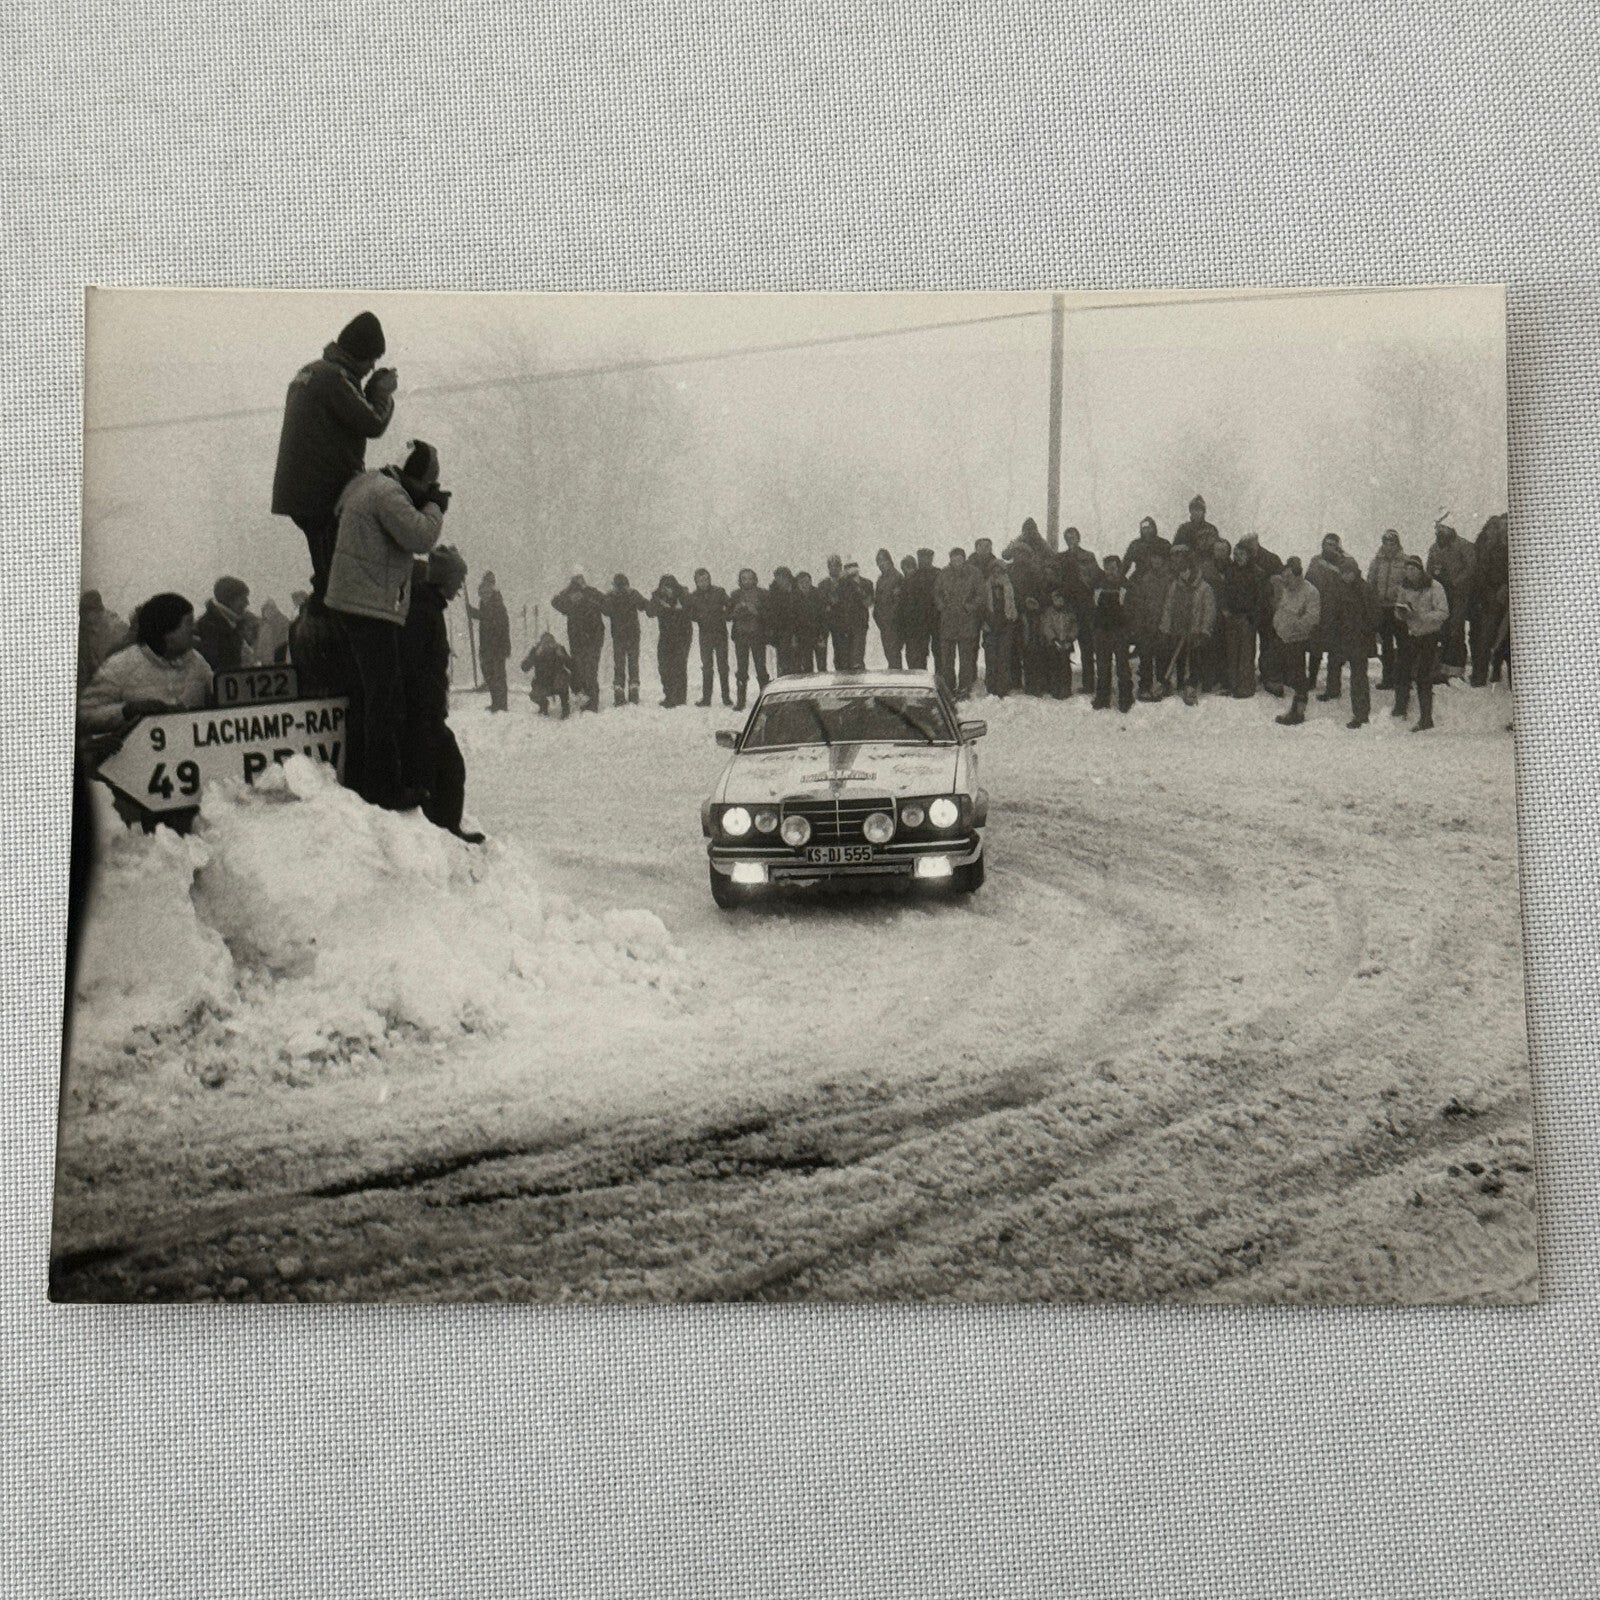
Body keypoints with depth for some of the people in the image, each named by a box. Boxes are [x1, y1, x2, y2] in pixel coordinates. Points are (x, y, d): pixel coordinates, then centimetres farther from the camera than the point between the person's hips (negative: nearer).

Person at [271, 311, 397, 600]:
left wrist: (375, 390, 13)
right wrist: (383, 391, 2)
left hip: (297, 490, 10)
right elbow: (372, 424, -16)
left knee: (325, 573, 17)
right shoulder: (334, 376, -13)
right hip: (328, 493, -10)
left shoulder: (309, 372, 20)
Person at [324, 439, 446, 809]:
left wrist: (428, 506, 11)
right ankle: (385, 787, -4)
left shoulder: (369, 487, 18)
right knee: (385, 700, -7)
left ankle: (357, 779, 24)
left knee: (365, 696, 17)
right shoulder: (387, 492, -15)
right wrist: (433, 507, -5)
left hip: (351, 604, 11)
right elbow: (420, 538, -23)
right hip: (372, 608, -11)